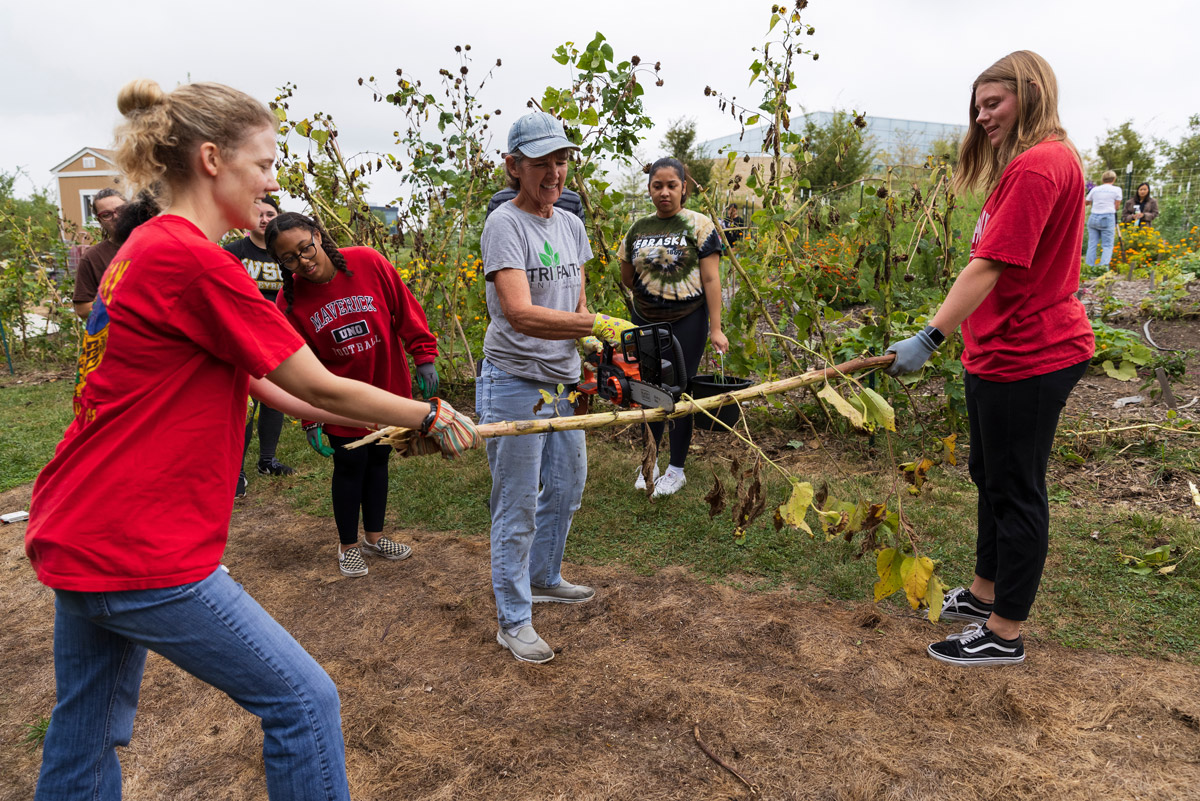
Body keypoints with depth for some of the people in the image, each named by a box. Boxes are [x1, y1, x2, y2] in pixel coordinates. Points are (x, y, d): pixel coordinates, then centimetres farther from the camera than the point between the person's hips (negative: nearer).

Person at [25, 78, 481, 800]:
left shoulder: (146, 251, 11)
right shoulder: (193, 260, -20)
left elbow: (264, 385, 14)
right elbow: (319, 389, -15)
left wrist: (387, 420, 16)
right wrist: (429, 416, -1)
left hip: (79, 537, 10)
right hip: (140, 551, -10)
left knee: (83, 742, 24)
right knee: (303, 700, 2)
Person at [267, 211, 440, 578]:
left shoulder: (368, 263, -14)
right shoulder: (289, 302, -12)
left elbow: (405, 309, -6)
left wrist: (424, 356, -8)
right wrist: (310, 419, -8)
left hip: (388, 386, 1)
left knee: (378, 459, 14)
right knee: (350, 465, 4)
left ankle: (374, 536, 32)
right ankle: (349, 545, 25)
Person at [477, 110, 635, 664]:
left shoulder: (570, 225, 10)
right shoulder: (505, 224, -14)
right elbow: (519, 313, -28)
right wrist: (599, 323, -35)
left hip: (563, 383, 8)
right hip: (515, 384, -8)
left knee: (566, 489, 21)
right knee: (517, 506, 2)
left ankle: (544, 579, 43)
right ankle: (513, 620, 17)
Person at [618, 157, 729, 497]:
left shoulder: (698, 224, -4)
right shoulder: (637, 229, 8)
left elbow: (710, 279, -9)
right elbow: (627, 277, 19)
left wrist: (716, 328, -13)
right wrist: (651, 293, 8)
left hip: (687, 321, -4)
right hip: (646, 322, 4)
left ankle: (676, 469, 16)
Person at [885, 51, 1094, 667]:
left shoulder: (1039, 165, -18)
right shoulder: (1042, 160, 17)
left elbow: (990, 266, -26)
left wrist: (929, 338, -27)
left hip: (1027, 357, -11)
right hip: (999, 352, 11)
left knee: (1015, 489, 0)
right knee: (989, 474, 20)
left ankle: (1004, 633, 15)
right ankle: (985, 593, 37)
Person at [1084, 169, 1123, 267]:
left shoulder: (1095, 189, 10)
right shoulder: (1116, 190, 2)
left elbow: (1086, 203, 21)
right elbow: (1117, 207, 2)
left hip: (1093, 218, 3)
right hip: (1108, 219, -3)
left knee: (1092, 244, 4)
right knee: (1107, 245, -4)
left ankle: (1089, 267, -1)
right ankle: (1104, 266, -22)